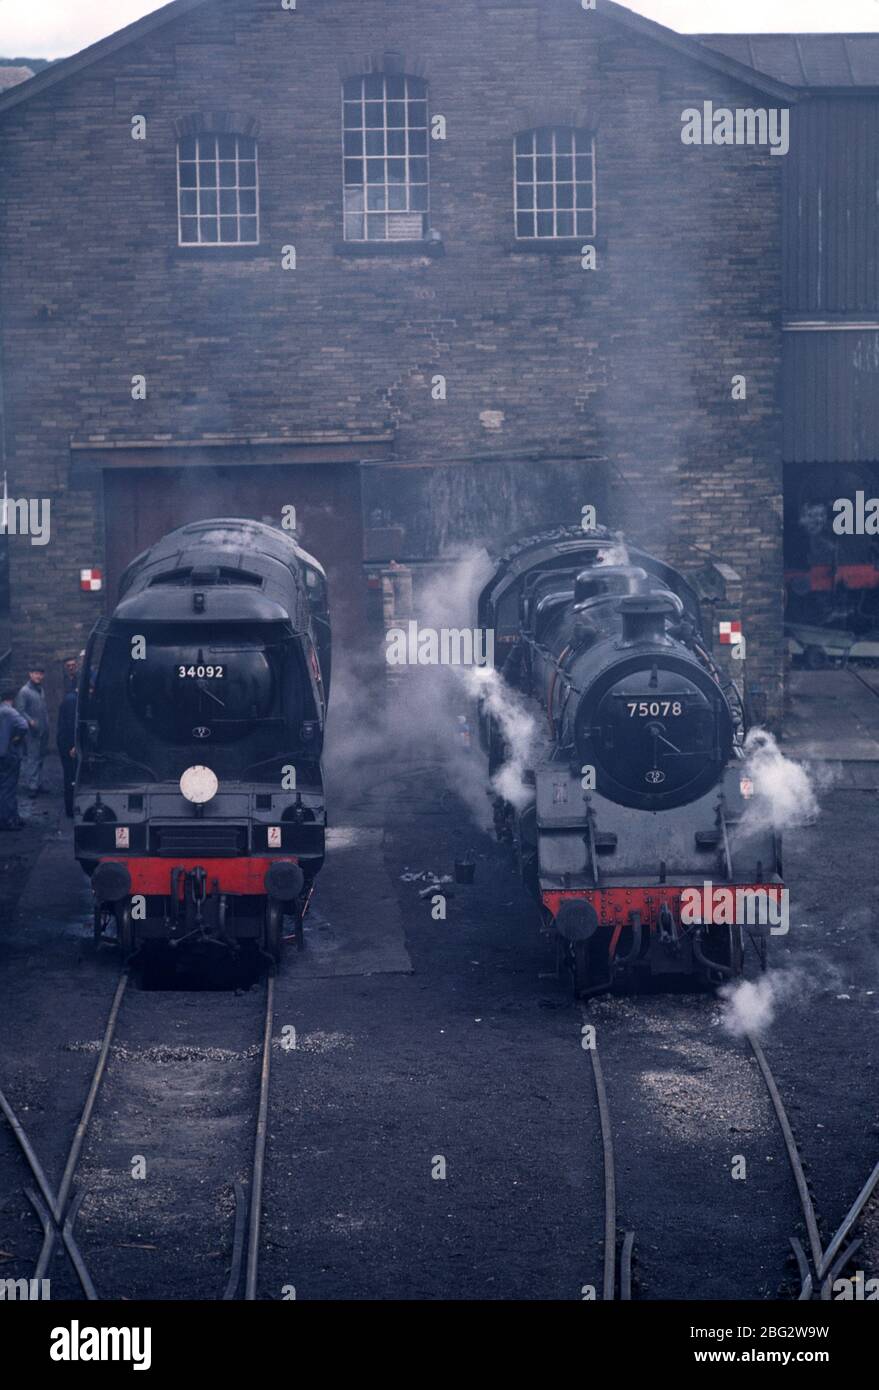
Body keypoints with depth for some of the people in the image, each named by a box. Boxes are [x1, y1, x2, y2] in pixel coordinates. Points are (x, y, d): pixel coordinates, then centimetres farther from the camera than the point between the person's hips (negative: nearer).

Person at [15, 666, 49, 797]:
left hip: (43, 731, 8)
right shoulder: (24, 691, -10)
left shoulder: (41, 690, 14)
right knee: (31, 758, -8)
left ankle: (36, 783, 22)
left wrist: (46, 725, 13)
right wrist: (30, 721, -26)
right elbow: (20, 710, -15)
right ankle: (30, 785, -7)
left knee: (39, 758, 14)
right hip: (32, 732, -8)